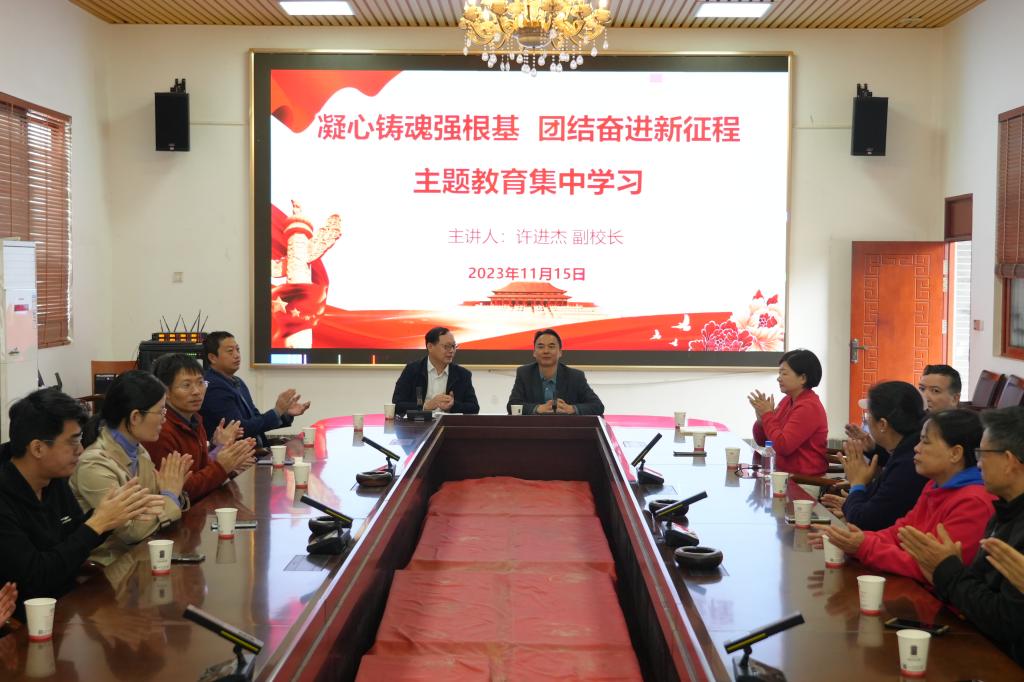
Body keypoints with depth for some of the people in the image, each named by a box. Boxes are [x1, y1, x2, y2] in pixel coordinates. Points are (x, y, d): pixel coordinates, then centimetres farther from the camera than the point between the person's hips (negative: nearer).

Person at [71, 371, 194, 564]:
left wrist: (174, 491, -7)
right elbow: (132, 530, -23)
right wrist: (169, 496, -11)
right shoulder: (95, 464, -19)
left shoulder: (138, 451, 5)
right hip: (107, 565, -7)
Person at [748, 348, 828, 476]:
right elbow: (761, 441, 12)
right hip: (784, 473, 7)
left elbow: (783, 446, -23)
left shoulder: (808, 407, -16)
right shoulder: (787, 401, 9)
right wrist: (761, 417, -6)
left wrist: (767, 414, -14)